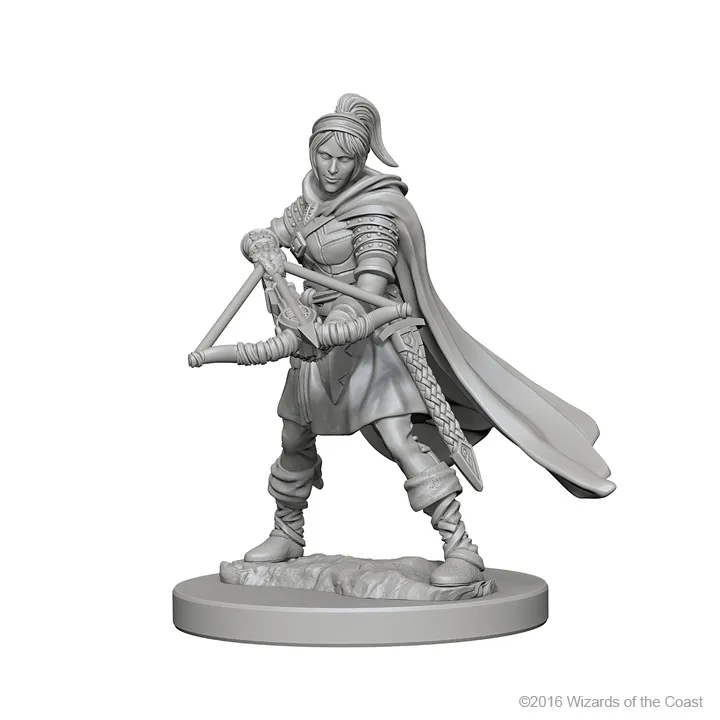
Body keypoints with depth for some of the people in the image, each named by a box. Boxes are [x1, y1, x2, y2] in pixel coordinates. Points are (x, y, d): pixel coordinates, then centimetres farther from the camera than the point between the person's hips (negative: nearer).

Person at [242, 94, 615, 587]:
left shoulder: (373, 207, -17)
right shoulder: (314, 196, 6)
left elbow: (373, 282, -29)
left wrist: (335, 326, -46)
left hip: (369, 334, -8)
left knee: (400, 439, -21)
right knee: (294, 441, 18)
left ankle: (462, 552, -20)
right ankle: (287, 536, 41)